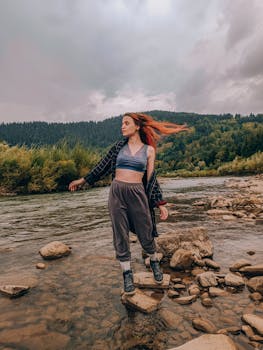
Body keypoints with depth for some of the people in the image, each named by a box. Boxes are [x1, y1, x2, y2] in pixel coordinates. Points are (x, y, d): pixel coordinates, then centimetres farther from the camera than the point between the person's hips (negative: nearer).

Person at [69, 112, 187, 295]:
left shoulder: (149, 150, 5)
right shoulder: (119, 146, 8)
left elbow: (151, 178, 5)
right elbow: (103, 165, 16)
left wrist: (160, 204, 2)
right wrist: (83, 180, 21)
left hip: (137, 194, -1)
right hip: (117, 192, 2)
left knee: (145, 234, 7)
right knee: (121, 236, 7)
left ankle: (154, 262, 39)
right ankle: (127, 275, 27)